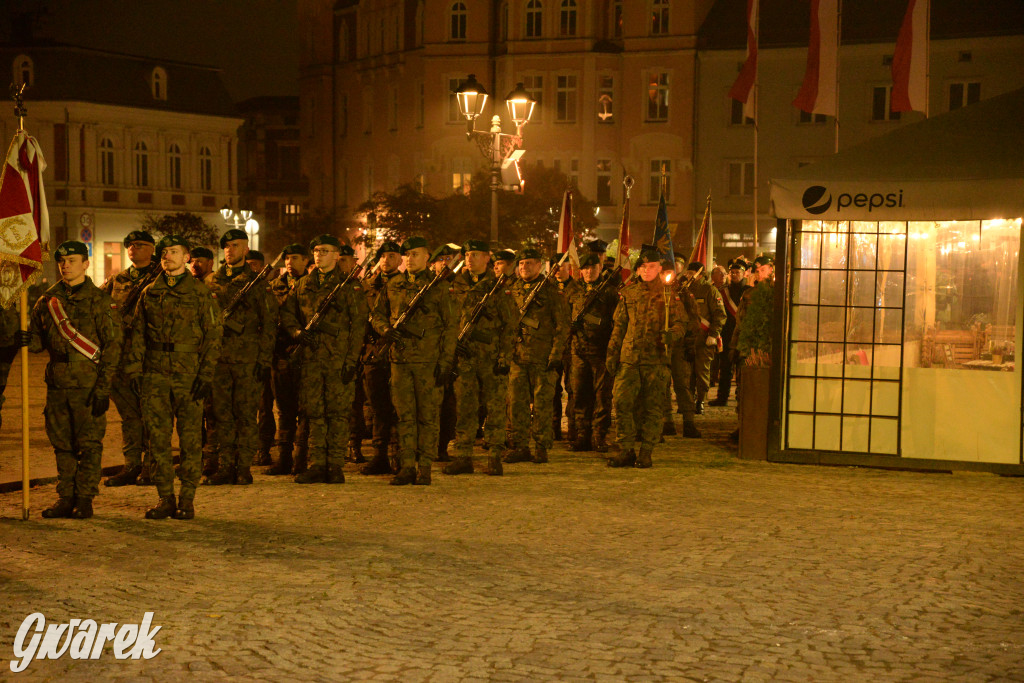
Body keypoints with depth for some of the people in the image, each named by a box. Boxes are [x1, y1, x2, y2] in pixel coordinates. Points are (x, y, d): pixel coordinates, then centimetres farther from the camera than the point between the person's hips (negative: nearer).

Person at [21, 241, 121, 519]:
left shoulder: (99, 301, -3)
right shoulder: (48, 300, 10)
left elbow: (112, 345, -6)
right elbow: (40, 340, 18)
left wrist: (103, 387, -12)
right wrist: (28, 340, -8)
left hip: (88, 385, -4)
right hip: (57, 384, 5)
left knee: (89, 444, -1)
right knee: (62, 445, 9)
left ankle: (85, 499, 7)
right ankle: (66, 498, 18)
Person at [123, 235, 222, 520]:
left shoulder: (200, 293, 2)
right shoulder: (150, 293, 13)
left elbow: (212, 335, -1)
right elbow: (137, 333, 15)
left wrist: (206, 375, -9)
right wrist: (134, 369, 4)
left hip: (189, 374, -3)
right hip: (155, 374, 3)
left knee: (190, 438, 0)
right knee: (158, 437, 3)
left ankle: (187, 499, 8)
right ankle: (165, 498, 11)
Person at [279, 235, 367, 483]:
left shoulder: (350, 285, 1)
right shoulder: (303, 285, 15)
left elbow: (358, 325, -3)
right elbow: (286, 312, 23)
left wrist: (352, 359, -10)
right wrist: (297, 332, 2)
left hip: (339, 358, -4)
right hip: (311, 357, 4)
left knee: (338, 412, -3)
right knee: (313, 411, 4)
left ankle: (336, 465, 3)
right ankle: (317, 465, 9)